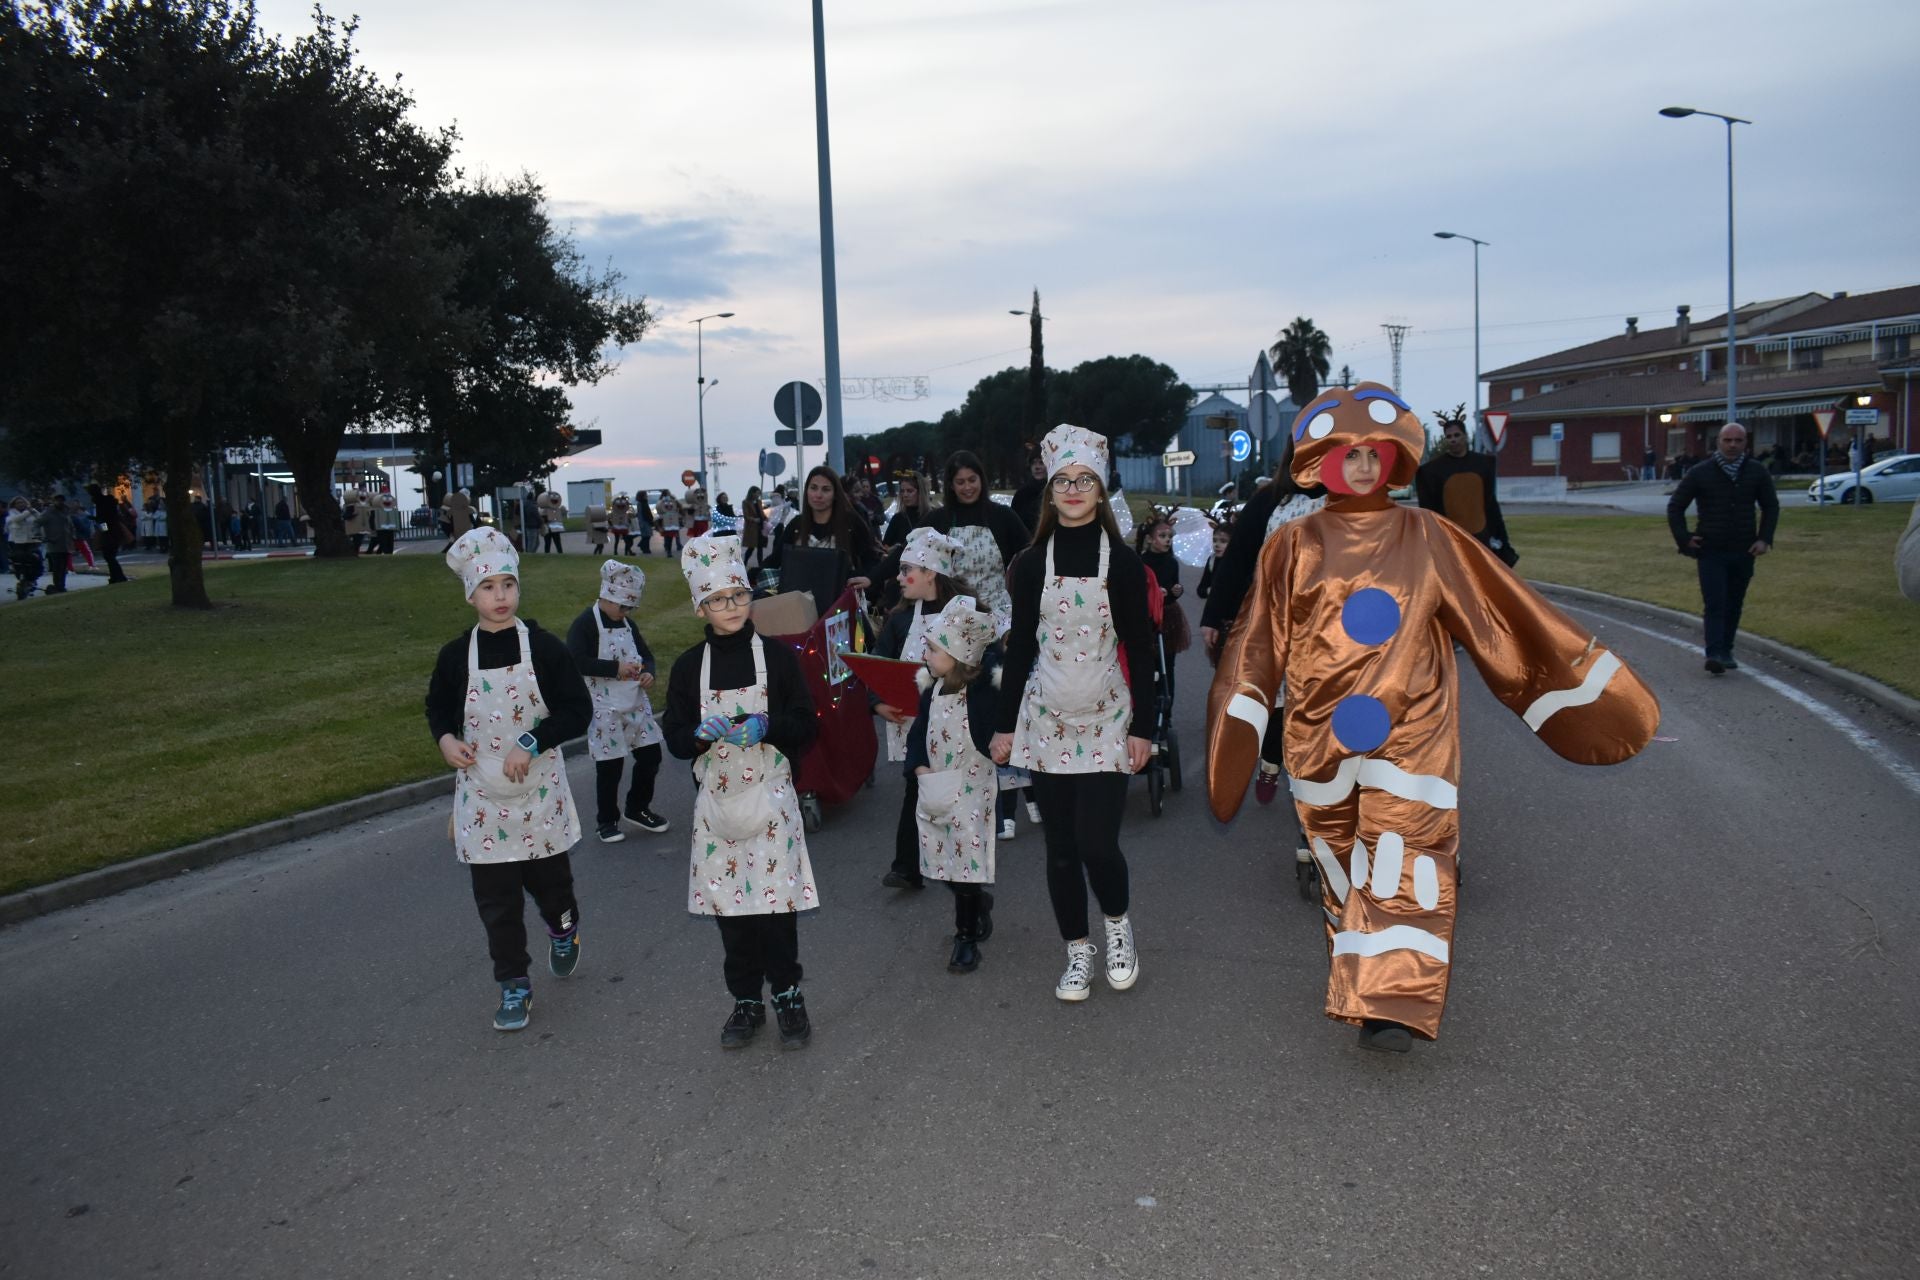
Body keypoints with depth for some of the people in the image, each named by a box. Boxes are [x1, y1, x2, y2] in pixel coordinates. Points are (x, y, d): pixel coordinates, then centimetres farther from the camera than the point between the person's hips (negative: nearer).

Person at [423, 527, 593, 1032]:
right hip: (482, 796, 1)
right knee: (495, 897, 4)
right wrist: (445, 738, -7)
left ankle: (564, 930, 45)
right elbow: (437, 708, 14)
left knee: (549, 879, 12)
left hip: (538, 791, -1)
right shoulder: (455, 655, -2)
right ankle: (514, 986, 18)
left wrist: (532, 743, -19)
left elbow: (578, 710, -7)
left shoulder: (544, 647, -8)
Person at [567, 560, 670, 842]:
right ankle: (606, 821, 18)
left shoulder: (627, 623, 10)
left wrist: (648, 671, -5)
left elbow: (645, 653, 18)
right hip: (605, 709, -7)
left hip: (637, 705, 7)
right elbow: (575, 661, -24)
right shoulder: (585, 623, -12)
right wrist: (615, 668, -25)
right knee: (609, 766, 0)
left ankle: (638, 809, 29)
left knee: (650, 755, 9)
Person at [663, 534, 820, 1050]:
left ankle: (787, 994, 15)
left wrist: (766, 727, -19)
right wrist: (702, 735, -17)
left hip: (770, 797, -2)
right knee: (728, 900, 5)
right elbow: (674, 738, 5)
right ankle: (747, 1000, 20)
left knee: (776, 896, -3)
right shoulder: (688, 667, 4)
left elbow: (806, 728, 0)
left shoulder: (778, 657, -1)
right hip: (717, 800, 2)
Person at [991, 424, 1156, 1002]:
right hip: (1046, 719, 2)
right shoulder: (1032, 563, 2)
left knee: (1097, 843, -8)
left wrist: (1143, 727, -5)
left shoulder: (1122, 561, -3)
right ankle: (1078, 950, 25)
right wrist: (1005, 725, 5)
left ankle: (1118, 923, 22)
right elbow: (1019, 647, 6)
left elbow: (1140, 648, -2)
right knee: (1061, 846, 8)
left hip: (1105, 719, -2)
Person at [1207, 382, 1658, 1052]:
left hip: (1410, 728, -1)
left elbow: (1500, 617, 7)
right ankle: (1360, 982, 26)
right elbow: (1258, 645, 5)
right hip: (1321, 733, 1)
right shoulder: (1295, 545, 4)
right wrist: (1235, 734, 0)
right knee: (1345, 862, 10)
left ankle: (1393, 1006, -12)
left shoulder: (1428, 538, 3)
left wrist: (1591, 690, 8)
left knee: (1403, 859, -10)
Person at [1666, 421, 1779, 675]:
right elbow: (1675, 507, 4)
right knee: (1714, 604, -11)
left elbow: (1771, 507, 14)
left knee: (1734, 605, 9)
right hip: (1711, 552, -3)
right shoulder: (1700, 473, -2)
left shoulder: (1757, 472, 5)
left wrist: (1765, 538, 3)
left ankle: (1725, 652, 19)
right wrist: (1684, 538, -4)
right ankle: (1714, 654, -16)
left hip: (1743, 552, 3)